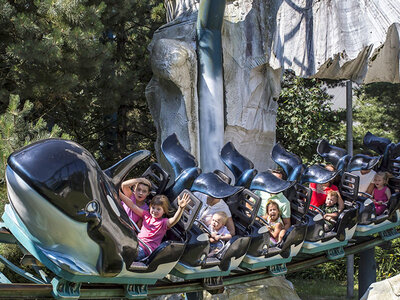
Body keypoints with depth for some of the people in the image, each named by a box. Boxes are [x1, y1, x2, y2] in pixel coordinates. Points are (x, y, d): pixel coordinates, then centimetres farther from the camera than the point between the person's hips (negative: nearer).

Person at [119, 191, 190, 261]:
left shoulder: (164, 222, 1)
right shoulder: (146, 215, 17)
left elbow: (174, 220, -21)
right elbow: (132, 206, 14)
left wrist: (181, 208, -40)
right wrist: (120, 193, 7)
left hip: (147, 249, -6)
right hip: (138, 242, 6)